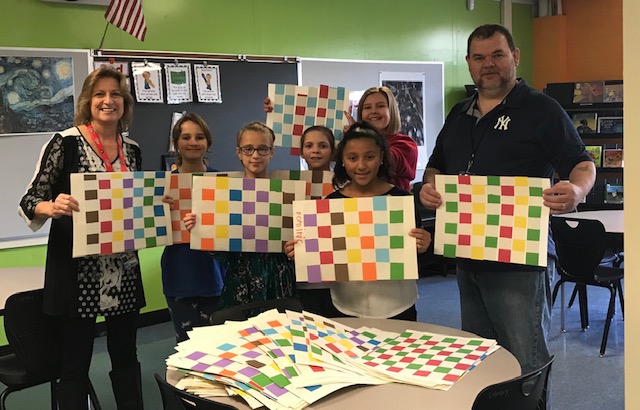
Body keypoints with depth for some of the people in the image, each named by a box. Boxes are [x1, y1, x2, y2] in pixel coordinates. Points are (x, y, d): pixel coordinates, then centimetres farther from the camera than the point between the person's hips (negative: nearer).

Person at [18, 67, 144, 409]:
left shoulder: (132, 148, 8)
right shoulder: (64, 142, -8)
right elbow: (30, 201, -9)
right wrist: (52, 207, -30)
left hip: (123, 270, 5)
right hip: (77, 270, -5)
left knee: (126, 356, 15)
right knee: (75, 363, 5)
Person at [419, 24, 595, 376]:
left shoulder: (541, 110, -3)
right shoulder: (459, 115, 16)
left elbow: (583, 166, -6)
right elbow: (436, 166, 24)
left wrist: (576, 191, -29)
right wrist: (429, 187, 1)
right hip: (467, 258, 7)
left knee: (526, 366, -3)